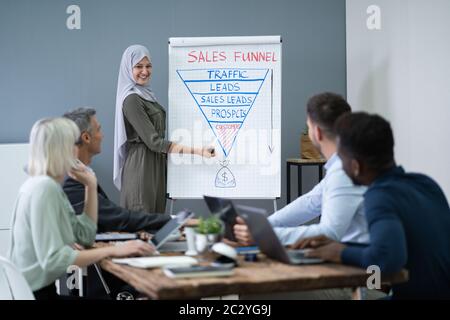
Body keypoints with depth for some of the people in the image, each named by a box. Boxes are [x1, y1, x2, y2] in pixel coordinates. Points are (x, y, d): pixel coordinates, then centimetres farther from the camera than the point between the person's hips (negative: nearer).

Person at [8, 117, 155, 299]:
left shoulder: (52, 185, 10)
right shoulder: (43, 188, -20)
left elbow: (85, 236, 14)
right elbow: (52, 259, -27)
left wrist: (91, 186, 7)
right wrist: (113, 250, -26)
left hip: (44, 288, 9)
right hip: (34, 293, -9)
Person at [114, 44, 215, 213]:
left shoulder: (146, 94, 12)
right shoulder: (131, 100, -16)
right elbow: (154, 141, -21)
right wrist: (198, 151, -24)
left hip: (156, 165, 9)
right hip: (142, 166, -9)